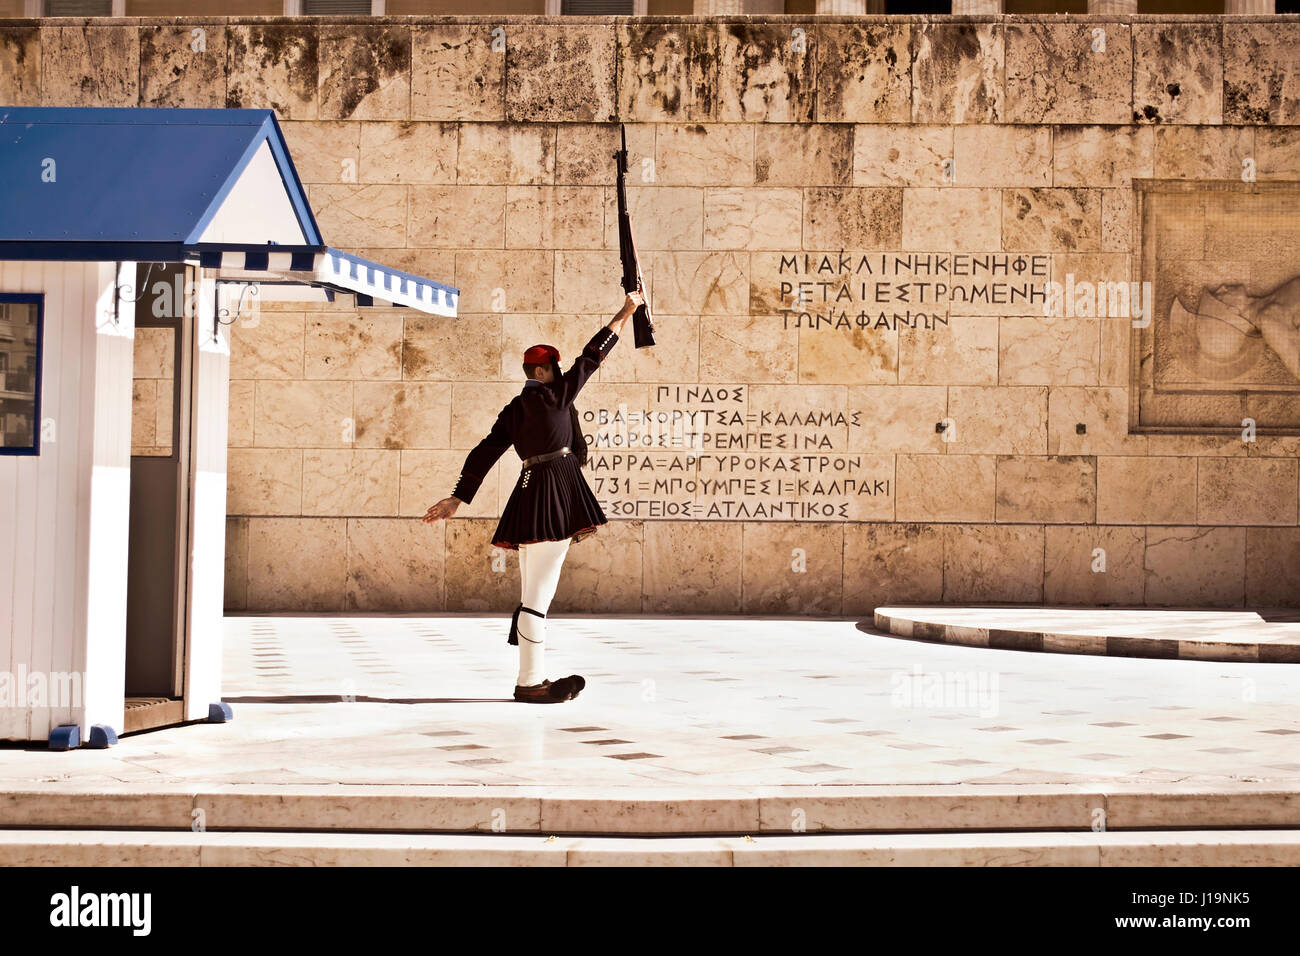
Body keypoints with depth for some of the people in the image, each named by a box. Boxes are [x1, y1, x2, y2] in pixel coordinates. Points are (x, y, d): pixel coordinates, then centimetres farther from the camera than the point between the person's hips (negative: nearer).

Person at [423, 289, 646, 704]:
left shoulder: (514, 411, 15)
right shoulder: (553, 396, -5)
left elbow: (484, 453, 11)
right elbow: (590, 359, 1)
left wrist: (458, 498, 10)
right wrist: (625, 314, 10)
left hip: (534, 493, 9)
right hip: (552, 495, -9)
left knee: (537, 590, 11)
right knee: (538, 591, -8)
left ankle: (534, 678, 16)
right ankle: (529, 682, -7)